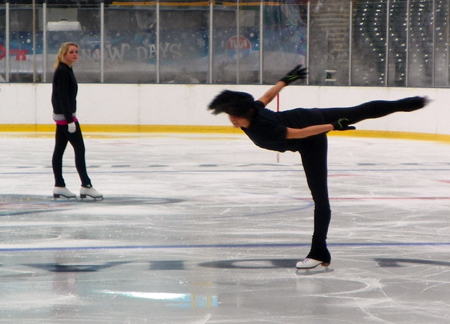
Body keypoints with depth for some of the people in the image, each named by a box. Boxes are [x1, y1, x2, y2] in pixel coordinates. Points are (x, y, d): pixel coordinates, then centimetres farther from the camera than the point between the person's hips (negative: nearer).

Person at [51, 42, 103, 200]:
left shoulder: (66, 71, 13)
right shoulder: (63, 72, -17)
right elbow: (63, 97, -21)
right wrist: (70, 120, -24)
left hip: (62, 116, 10)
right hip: (65, 116, -10)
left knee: (59, 150, 10)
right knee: (79, 149, -7)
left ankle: (59, 186, 14)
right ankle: (86, 185, -5)